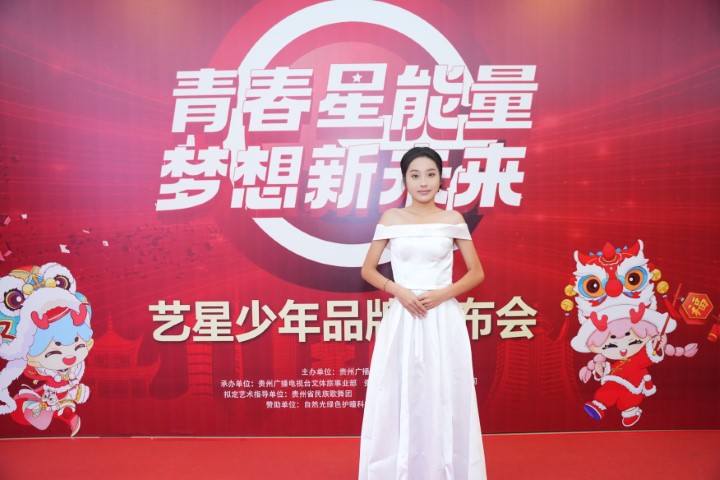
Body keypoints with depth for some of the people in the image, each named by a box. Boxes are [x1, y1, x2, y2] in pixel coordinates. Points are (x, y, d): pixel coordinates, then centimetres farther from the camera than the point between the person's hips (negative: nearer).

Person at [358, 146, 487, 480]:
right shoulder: (391, 219, 2)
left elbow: (477, 273, 5)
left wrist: (442, 293, -10)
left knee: (443, 401, 5)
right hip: (402, 319, 0)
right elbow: (367, 270, 6)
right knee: (397, 401, 5)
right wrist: (399, 291, -10)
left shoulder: (453, 220, 2)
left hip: (443, 320, 0)